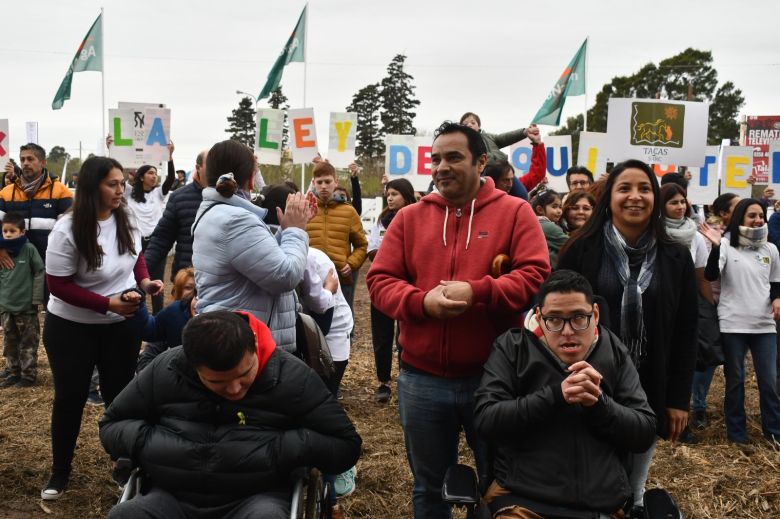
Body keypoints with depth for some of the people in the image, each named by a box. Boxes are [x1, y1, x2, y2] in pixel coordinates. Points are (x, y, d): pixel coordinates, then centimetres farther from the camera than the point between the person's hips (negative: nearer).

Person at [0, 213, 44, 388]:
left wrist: (36, 298, -8)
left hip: (27, 307, -5)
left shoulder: (29, 249, -10)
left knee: (28, 344, 4)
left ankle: (28, 375, 12)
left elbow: (39, 273, -7)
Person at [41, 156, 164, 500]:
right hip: (72, 328, -3)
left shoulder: (126, 219, -9)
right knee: (70, 397, 7)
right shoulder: (67, 230, -22)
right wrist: (108, 304, -25)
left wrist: (144, 281, -10)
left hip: (121, 325, 4)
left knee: (119, 393, 11)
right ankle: (60, 471, 26)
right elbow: (58, 285, -19)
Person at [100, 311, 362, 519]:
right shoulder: (164, 371, 0)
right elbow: (111, 426, 13)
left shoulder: (291, 376, -6)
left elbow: (346, 446, -3)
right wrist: (160, 445, -7)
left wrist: (274, 449, -16)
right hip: (173, 497, 3)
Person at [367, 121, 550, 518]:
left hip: (495, 376, -2)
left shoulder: (514, 212, -2)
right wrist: (421, 301, -18)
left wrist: (476, 292, -23)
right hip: (421, 378, 2)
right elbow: (379, 281, 1)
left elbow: (536, 276, -11)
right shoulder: (409, 217, 5)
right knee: (429, 486, 19)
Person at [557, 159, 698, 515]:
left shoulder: (675, 258, 3)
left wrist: (679, 398, 1)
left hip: (648, 395, 2)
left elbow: (685, 333, 4)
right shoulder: (581, 251, -6)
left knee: (633, 492, 15)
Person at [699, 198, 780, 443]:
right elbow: (710, 276, -17)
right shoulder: (727, 245, -4)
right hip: (732, 324, -3)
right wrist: (716, 246, -30)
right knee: (735, 381, 8)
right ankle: (736, 433, 19)